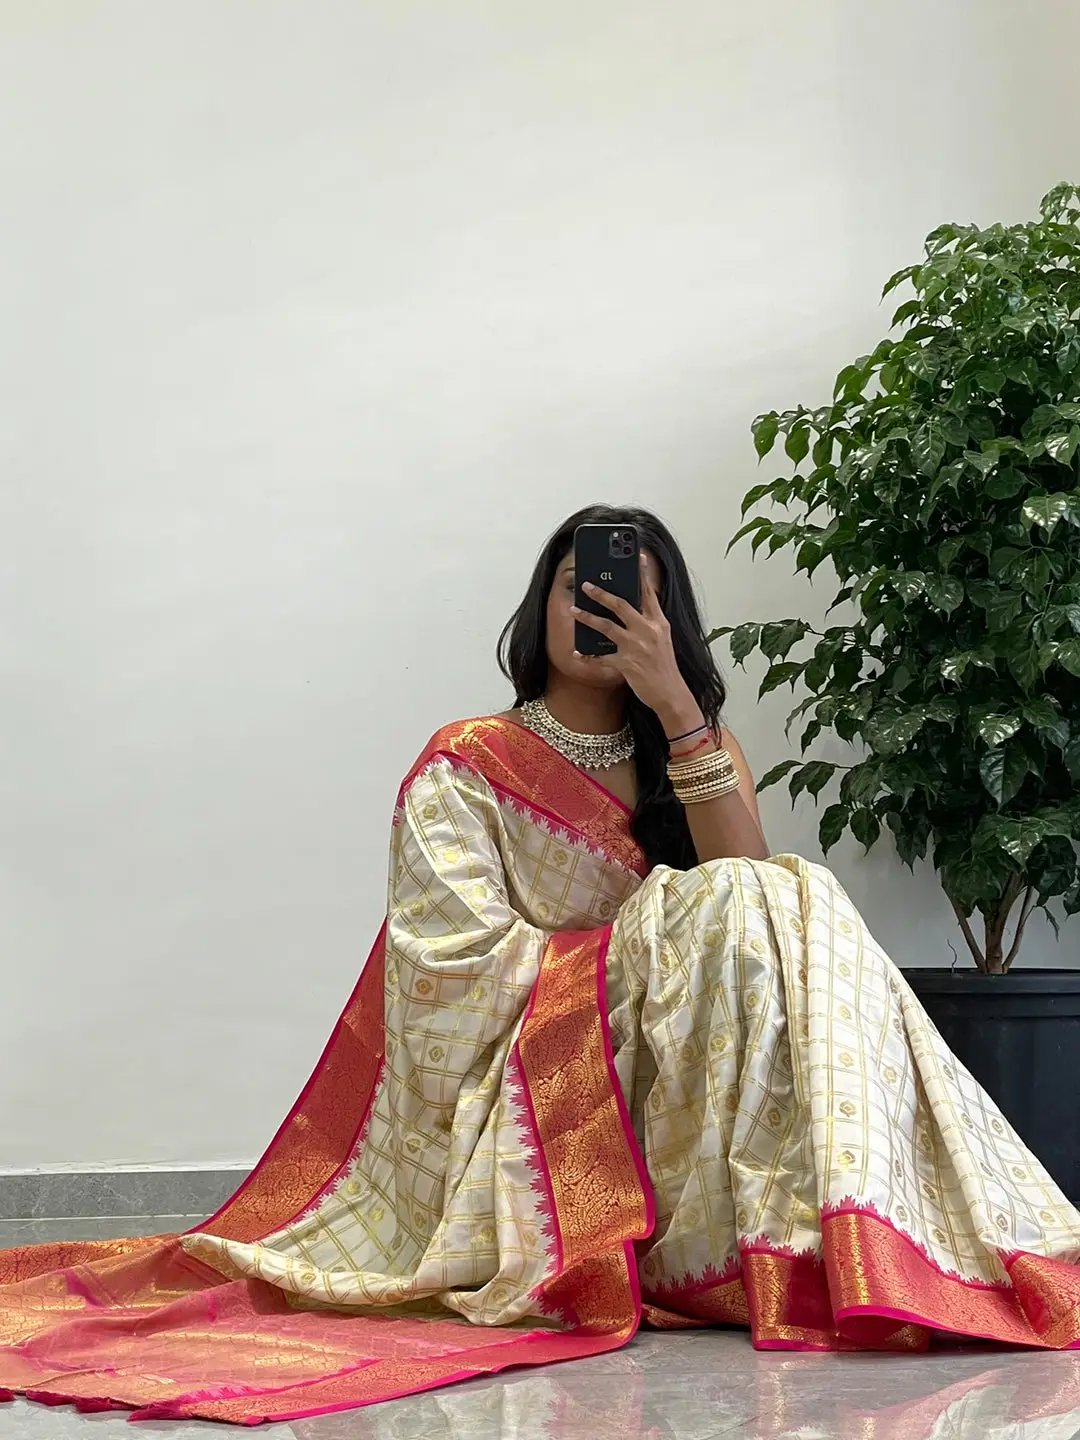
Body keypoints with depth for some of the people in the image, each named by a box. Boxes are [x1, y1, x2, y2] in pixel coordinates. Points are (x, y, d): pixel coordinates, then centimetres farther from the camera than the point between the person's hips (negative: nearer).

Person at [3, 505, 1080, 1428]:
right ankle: (792, 1249, -35)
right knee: (724, 921, -27)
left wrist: (678, 708, -12)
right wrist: (654, 947, -12)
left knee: (786, 910, -24)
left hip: (682, 1053, 4)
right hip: (539, 1076, -4)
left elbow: (750, 885, -5)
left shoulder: (699, 749, 17)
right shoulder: (464, 768, 6)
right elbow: (468, 969, -7)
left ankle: (853, 1244, -32)